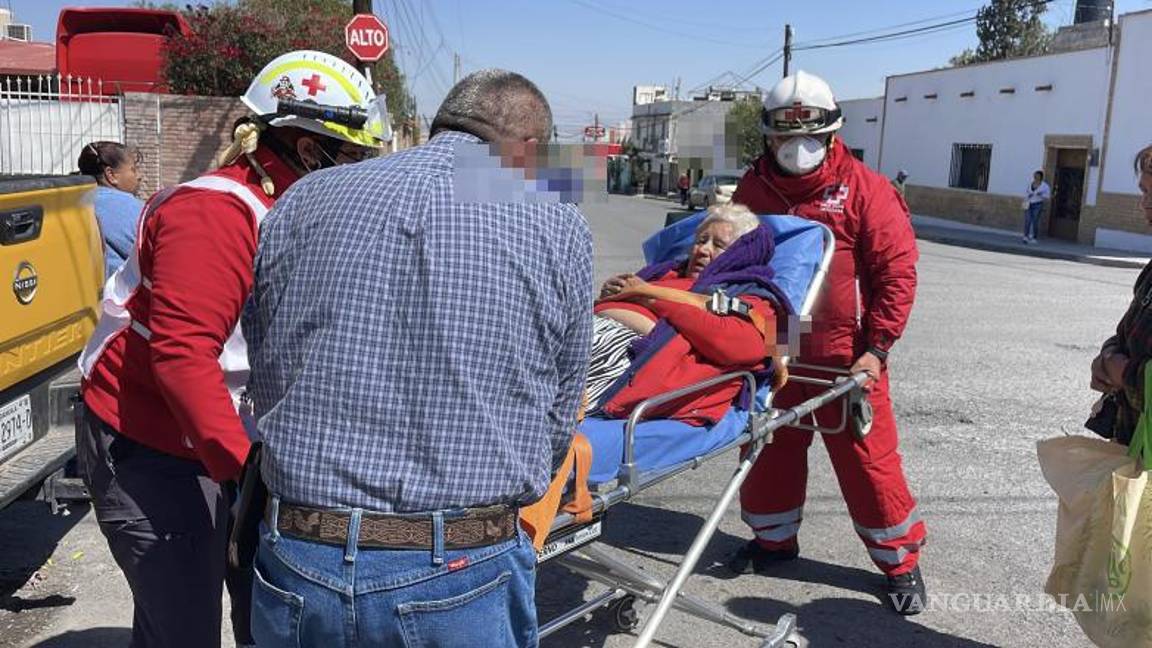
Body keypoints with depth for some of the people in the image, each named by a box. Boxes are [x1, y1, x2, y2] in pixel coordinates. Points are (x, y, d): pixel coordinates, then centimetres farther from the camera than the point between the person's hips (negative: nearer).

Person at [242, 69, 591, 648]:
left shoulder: (302, 201, 3)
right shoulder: (559, 227, -3)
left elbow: (266, 386, 9)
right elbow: (556, 425, 4)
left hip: (297, 564, 3)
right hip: (464, 576, -2)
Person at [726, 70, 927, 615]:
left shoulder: (863, 189, -7)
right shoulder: (753, 190, 5)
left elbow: (897, 271, -8)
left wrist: (876, 348, -13)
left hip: (845, 356, -4)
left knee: (867, 459, 2)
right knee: (768, 450, 15)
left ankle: (901, 561, 22)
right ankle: (774, 539, 37)